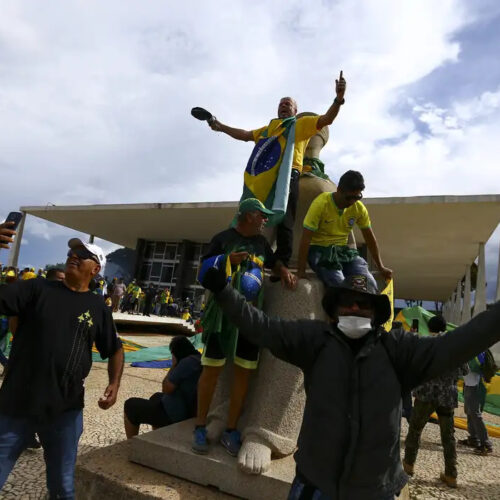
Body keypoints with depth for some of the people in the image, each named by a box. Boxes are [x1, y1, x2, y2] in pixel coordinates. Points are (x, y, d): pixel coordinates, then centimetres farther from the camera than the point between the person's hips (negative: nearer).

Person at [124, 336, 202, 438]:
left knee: (130, 405, 7)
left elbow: (166, 389, -20)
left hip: (176, 416, -9)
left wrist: (173, 366, -11)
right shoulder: (200, 359, 2)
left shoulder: (187, 362, -26)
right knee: (156, 397, 36)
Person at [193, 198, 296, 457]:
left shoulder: (261, 242, 14)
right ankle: (200, 427, 17)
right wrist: (226, 261, -19)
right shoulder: (223, 238, -2)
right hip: (223, 312, -5)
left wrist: (285, 271, 6)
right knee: (212, 369, 1)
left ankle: (231, 430, 17)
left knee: (243, 372, 5)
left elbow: (273, 262, 28)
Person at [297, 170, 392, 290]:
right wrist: (301, 270, -19)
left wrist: (381, 267, 10)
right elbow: (306, 238, -17)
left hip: (343, 250, 5)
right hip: (320, 249, -4)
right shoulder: (321, 204, -17)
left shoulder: (359, 208, -1)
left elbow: (370, 238, 10)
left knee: (370, 286, -16)